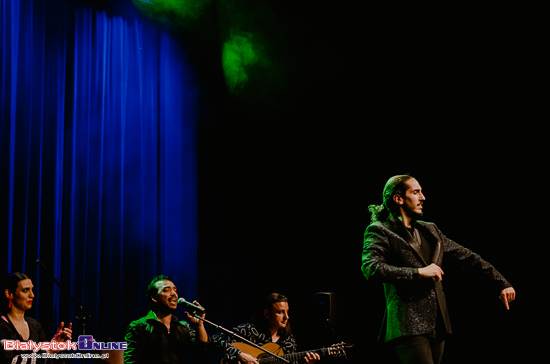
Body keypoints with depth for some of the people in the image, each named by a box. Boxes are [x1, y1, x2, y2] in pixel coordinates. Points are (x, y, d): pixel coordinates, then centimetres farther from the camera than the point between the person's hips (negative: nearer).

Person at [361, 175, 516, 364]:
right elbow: (370, 268, -17)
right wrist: (419, 272, -17)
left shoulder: (430, 230, 20)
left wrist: (501, 284, 22)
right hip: (409, 326, -7)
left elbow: (466, 257, 25)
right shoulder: (380, 231, 0)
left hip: (437, 325, 7)